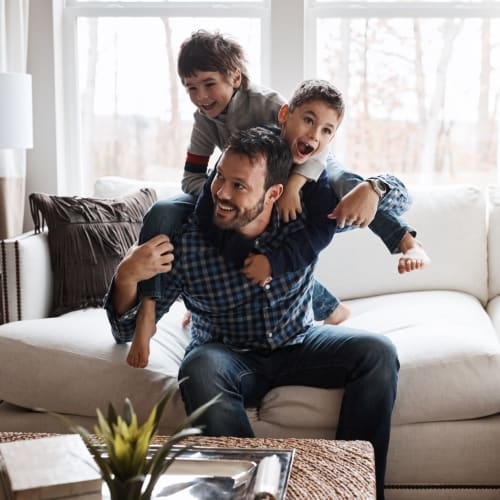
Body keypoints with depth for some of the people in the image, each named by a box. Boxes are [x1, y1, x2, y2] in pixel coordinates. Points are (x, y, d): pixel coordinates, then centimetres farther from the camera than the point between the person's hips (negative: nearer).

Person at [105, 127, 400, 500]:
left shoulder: (304, 215, -16)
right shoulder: (184, 242, -20)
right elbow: (126, 332, -14)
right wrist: (126, 277, -35)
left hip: (299, 344, 2)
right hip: (228, 355, -2)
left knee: (378, 353, -20)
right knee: (200, 370, -35)